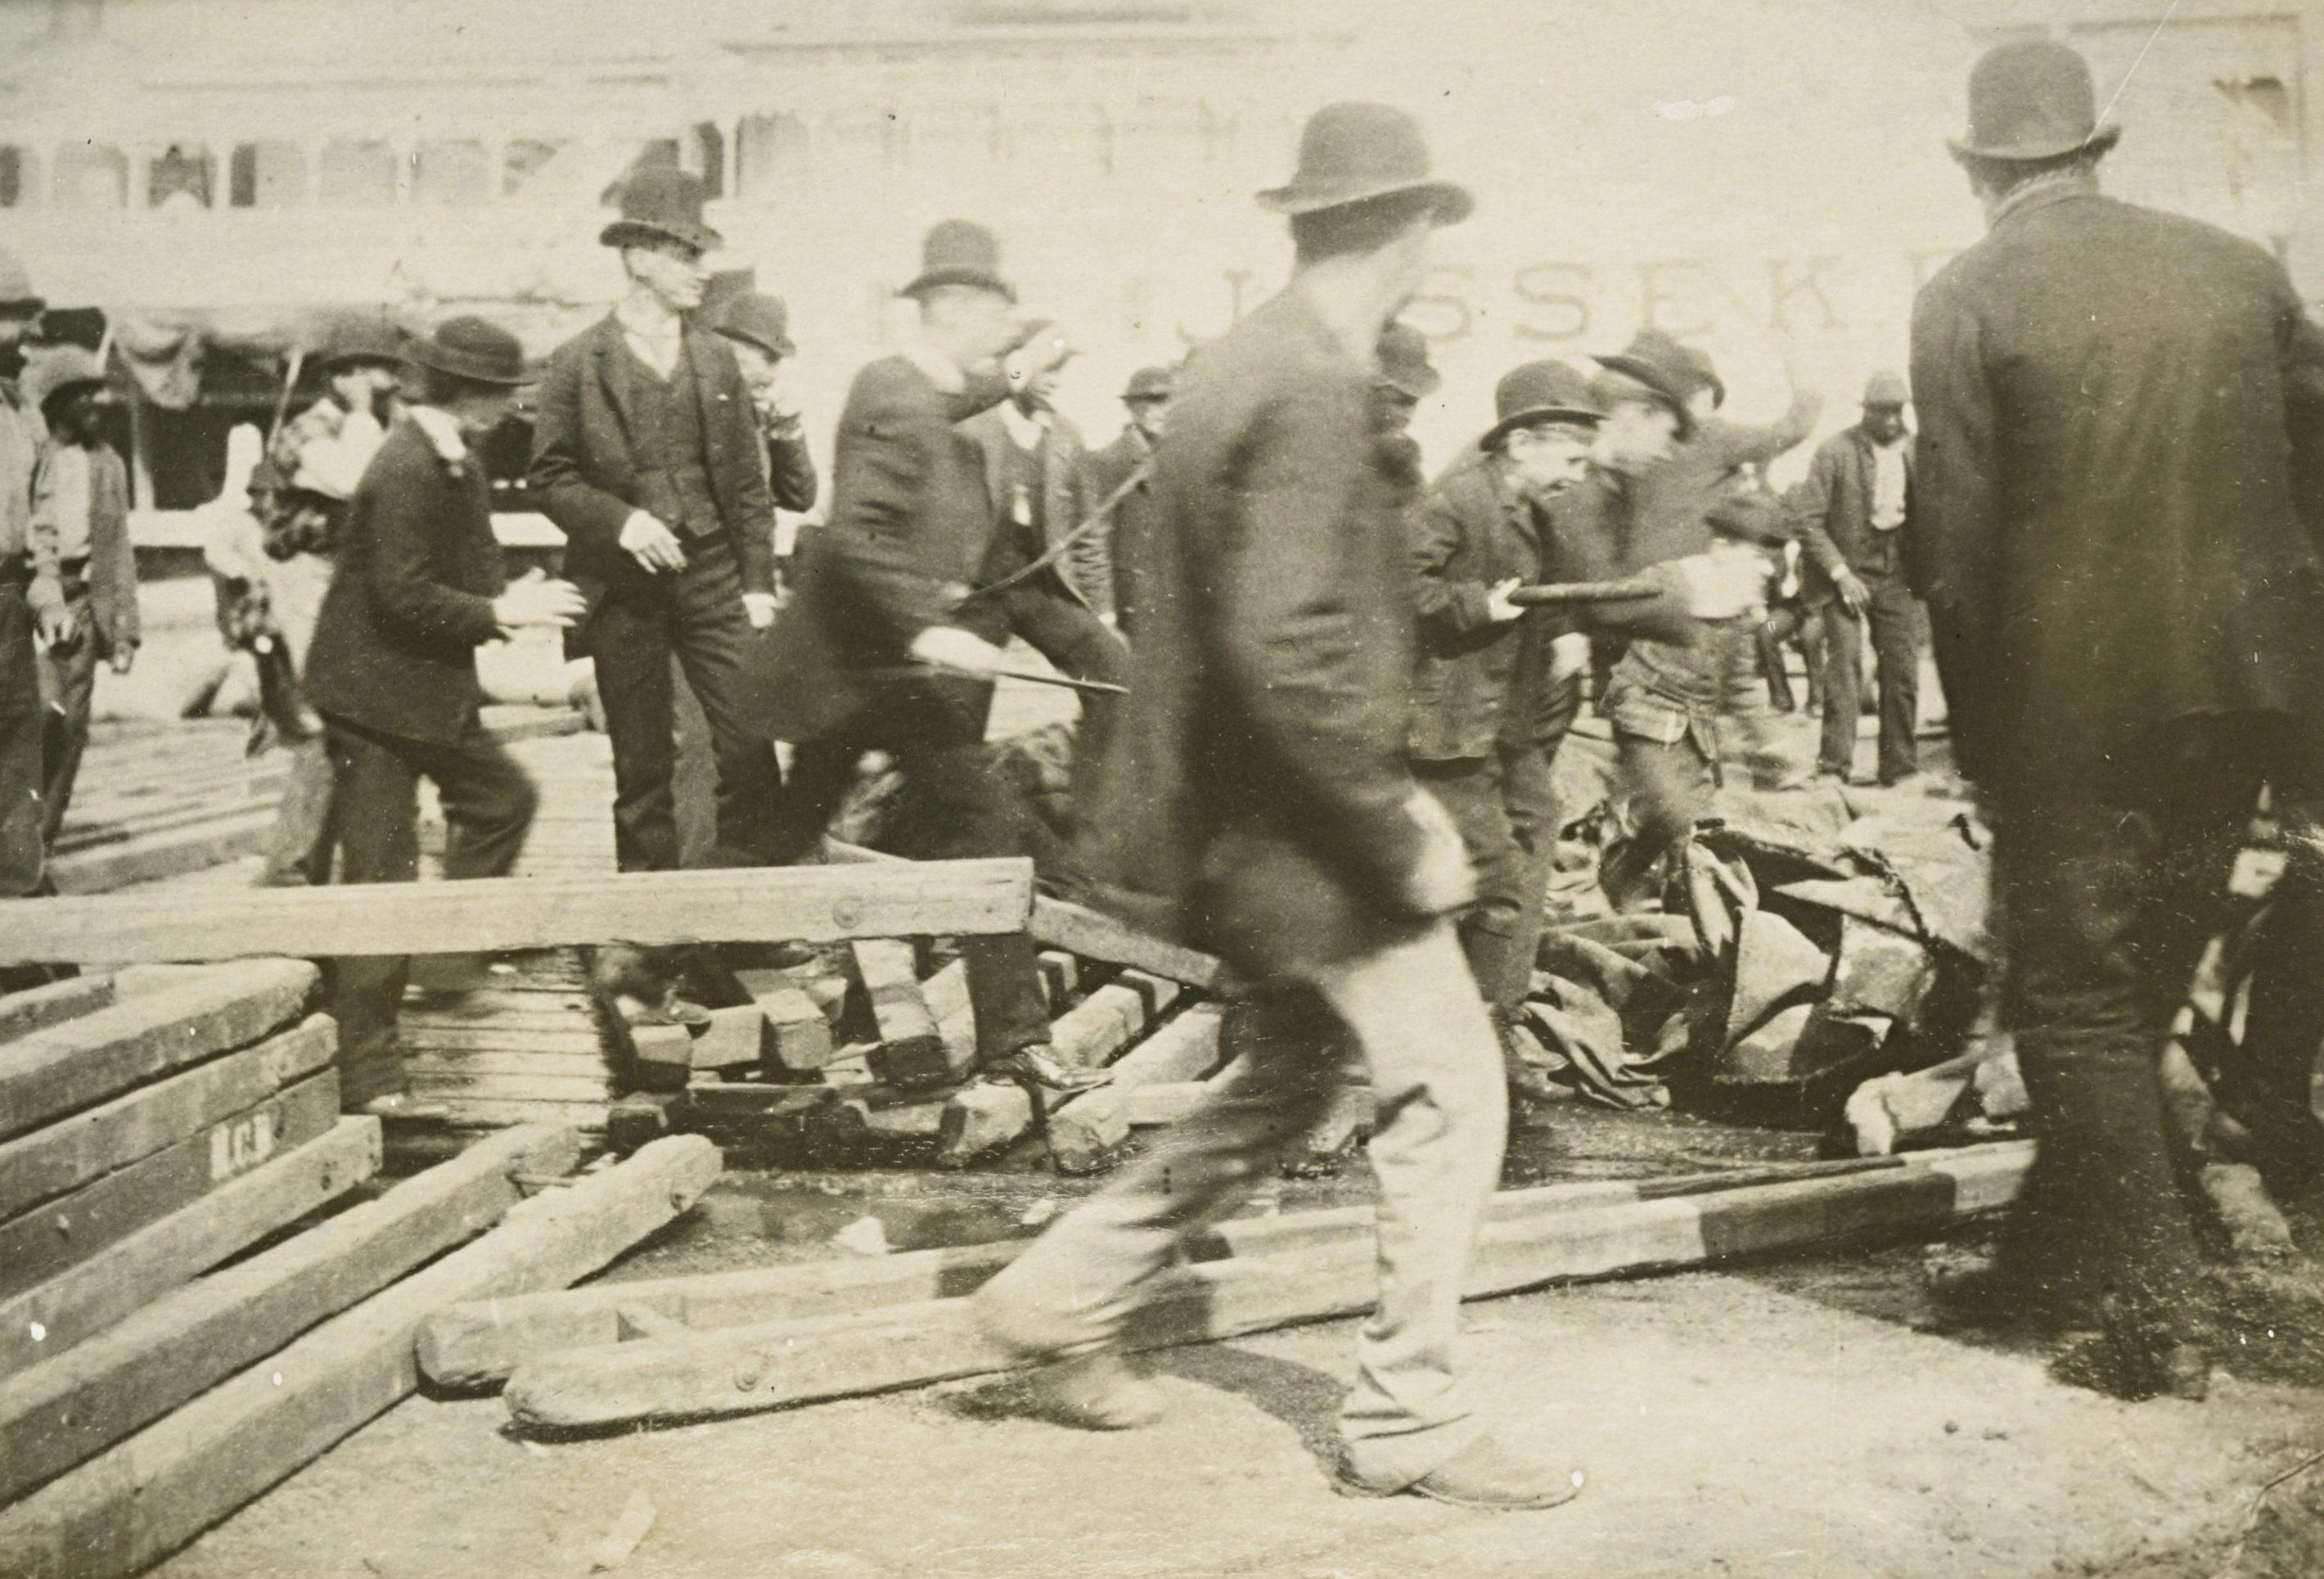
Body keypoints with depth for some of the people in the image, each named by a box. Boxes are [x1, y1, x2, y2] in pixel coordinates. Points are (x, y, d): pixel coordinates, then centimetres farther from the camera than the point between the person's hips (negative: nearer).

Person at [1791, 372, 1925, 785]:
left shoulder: (1915, 450, 5)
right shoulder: (1834, 451, -7)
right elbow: (1808, 519, -9)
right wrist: (1840, 573, -15)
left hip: (1898, 576, 4)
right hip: (1847, 572, -4)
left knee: (1903, 672, 2)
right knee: (1844, 664, -11)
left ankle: (1902, 767, 12)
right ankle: (1834, 768, -6)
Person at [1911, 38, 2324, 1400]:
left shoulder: (1967, 303, -8)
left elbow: (1955, 543, -11)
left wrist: (1979, 727, -1)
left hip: (2075, 702, -5)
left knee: (2077, 999, 7)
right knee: (2146, 983, 19)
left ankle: (2155, 1316, 7)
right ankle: (2060, 1245, 34)